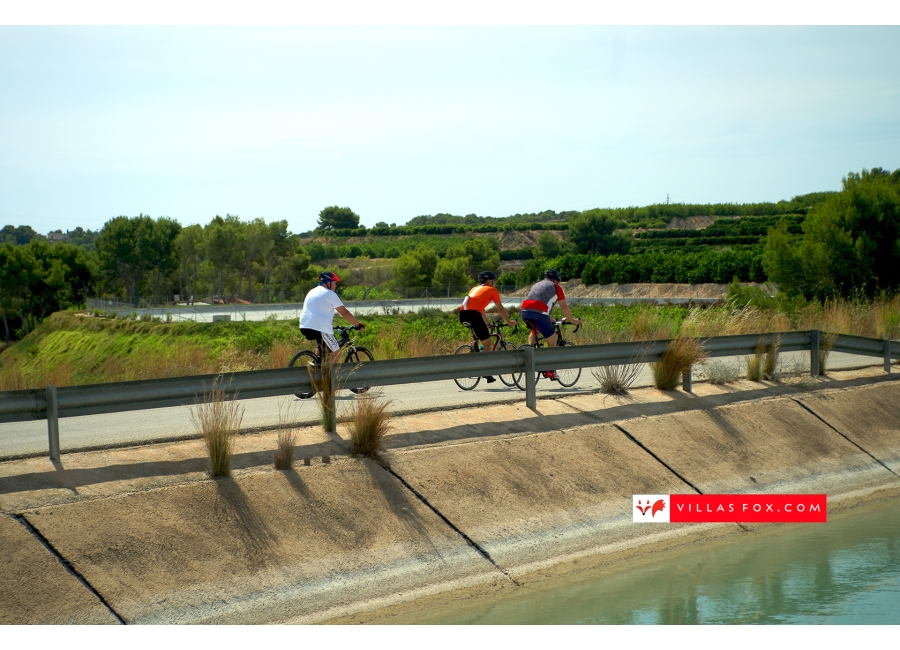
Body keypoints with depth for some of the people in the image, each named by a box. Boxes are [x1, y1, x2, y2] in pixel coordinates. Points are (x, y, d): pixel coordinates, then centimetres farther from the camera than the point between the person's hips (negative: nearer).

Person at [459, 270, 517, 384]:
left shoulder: (475, 289, 34)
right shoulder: (492, 290, 17)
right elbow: (500, 308, 18)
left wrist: (487, 324, 49)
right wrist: (509, 321, 29)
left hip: (462, 314, 6)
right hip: (473, 314, -6)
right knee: (487, 342, 4)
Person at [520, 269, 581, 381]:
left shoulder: (537, 285, 34)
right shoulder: (556, 287, 16)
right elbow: (564, 307, 16)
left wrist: (550, 319, 51)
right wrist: (573, 320, 28)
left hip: (524, 311, 6)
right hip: (539, 313, -6)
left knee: (534, 331, 36)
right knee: (552, 340, 6)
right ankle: (550, 371, 2)